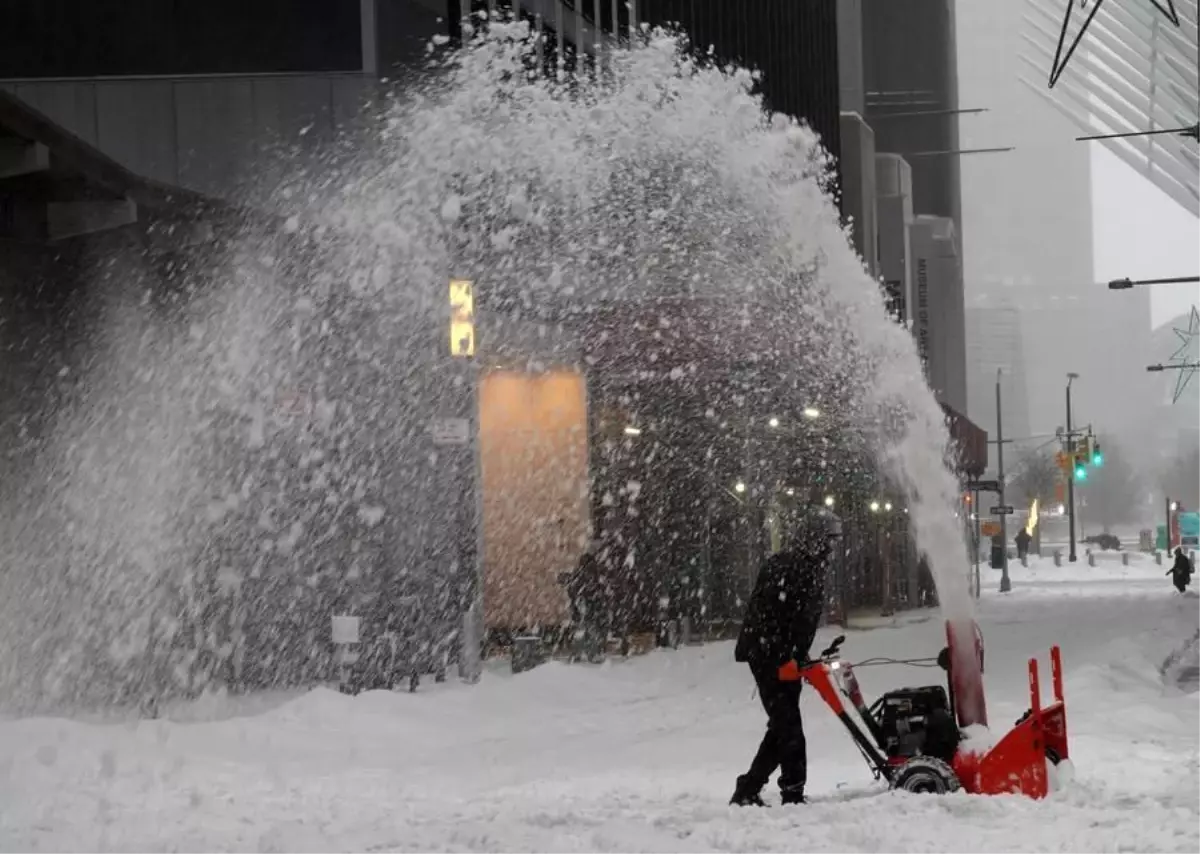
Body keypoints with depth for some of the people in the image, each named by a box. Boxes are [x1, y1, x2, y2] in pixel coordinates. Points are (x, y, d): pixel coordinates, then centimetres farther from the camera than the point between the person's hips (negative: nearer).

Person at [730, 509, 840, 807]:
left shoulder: (812, 570, 15)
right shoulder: (781, 567, -15)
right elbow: (767, 615, -22)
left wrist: (801, 656, 17)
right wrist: (785, 658, -25)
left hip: (787, 658, 10)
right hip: (768, 656, -10)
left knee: (783, 727, 10)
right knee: (788, 727, -12)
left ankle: (748, 791, 16)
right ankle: (793, 793, -9)